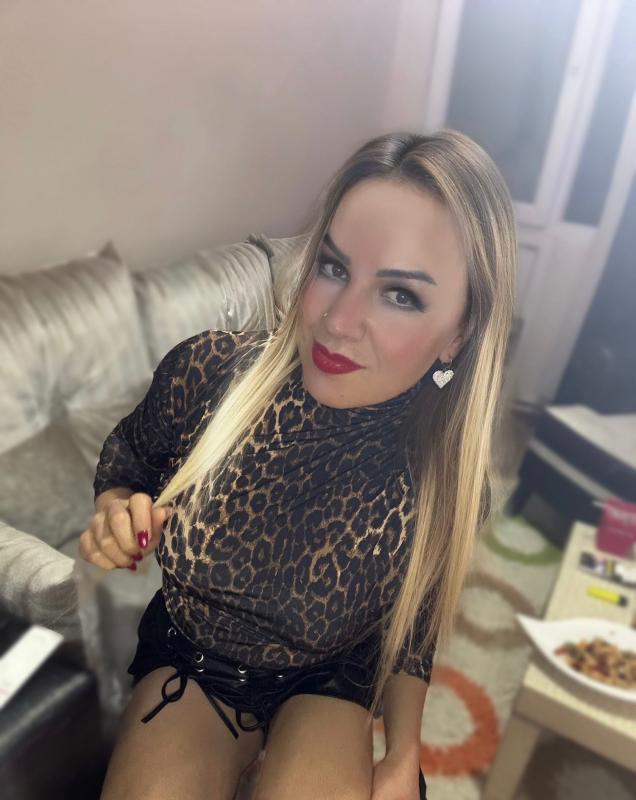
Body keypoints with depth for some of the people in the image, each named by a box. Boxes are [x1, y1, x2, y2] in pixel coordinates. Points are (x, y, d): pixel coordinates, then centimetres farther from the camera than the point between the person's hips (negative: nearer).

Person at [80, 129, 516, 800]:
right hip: (187, 655, 1)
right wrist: (116, 516, -22)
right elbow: (123, 462, -2)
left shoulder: (451, 482, -23)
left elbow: (410, 628, -3)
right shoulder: (207, 370, -24)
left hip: (329, 682, 0)